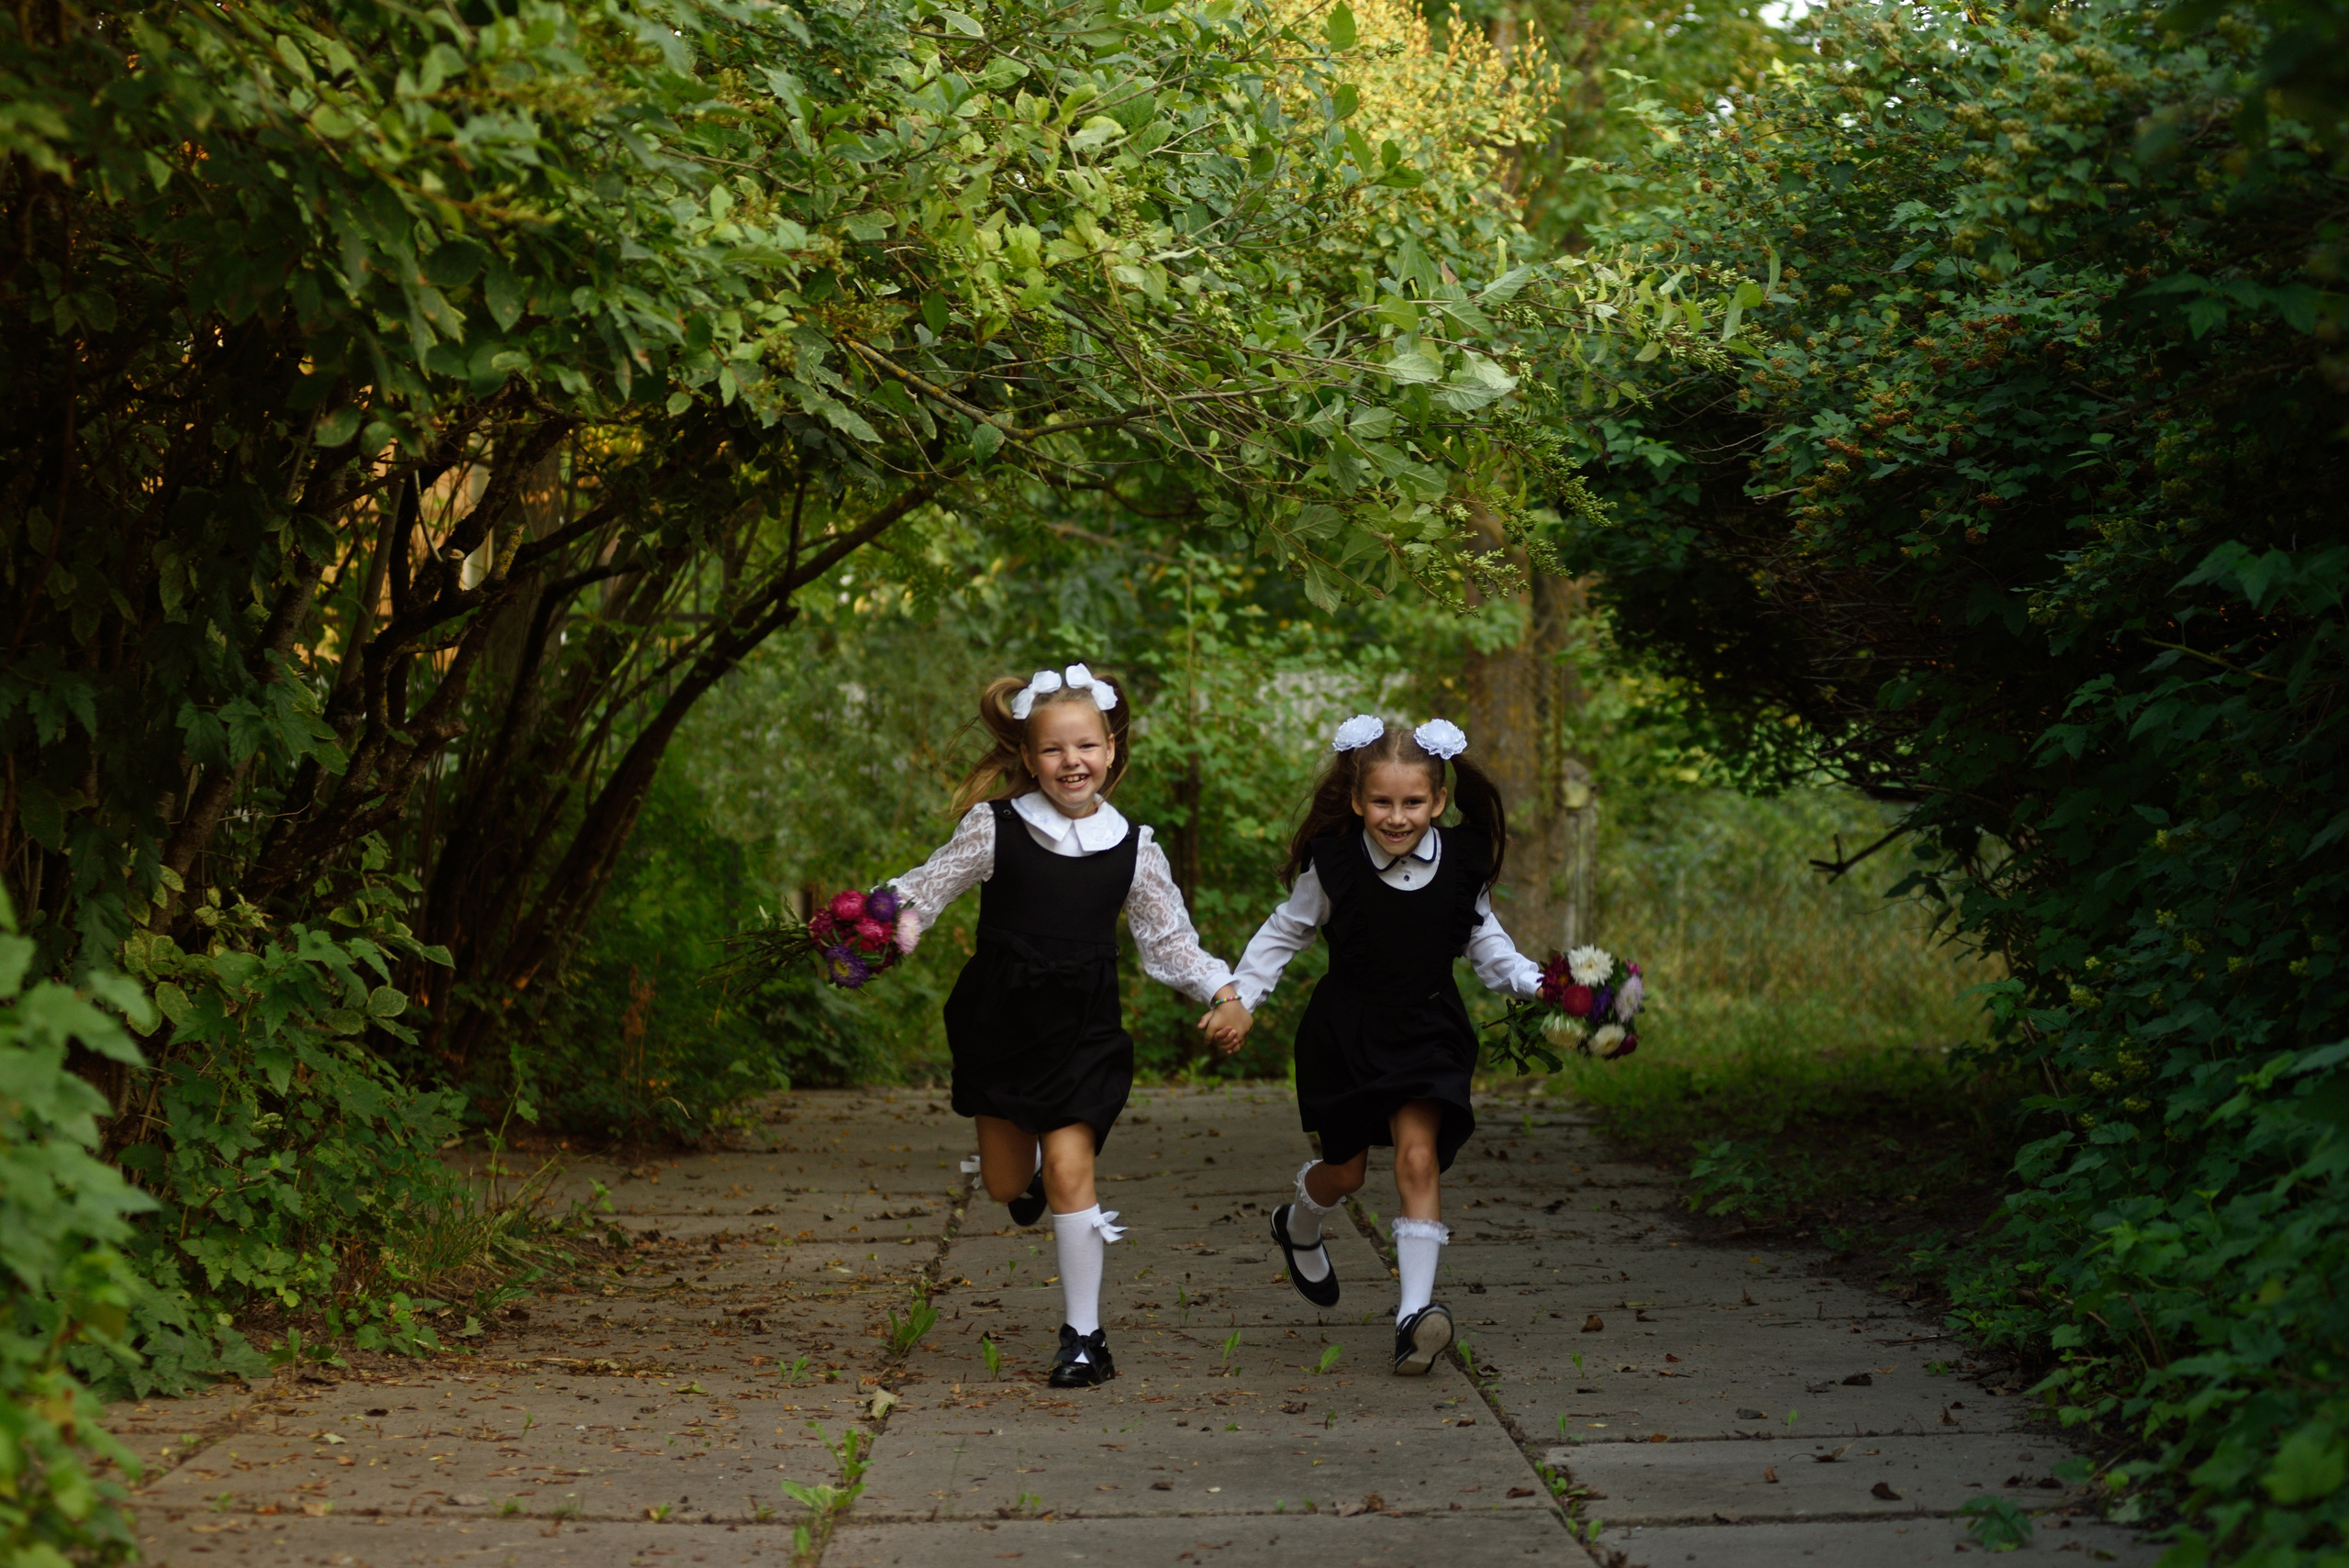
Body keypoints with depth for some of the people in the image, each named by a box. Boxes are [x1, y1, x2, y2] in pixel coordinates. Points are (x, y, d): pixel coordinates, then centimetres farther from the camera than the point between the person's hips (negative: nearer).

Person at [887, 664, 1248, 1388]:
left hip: (1081, 1028, 0)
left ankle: (1085, 1335, 2)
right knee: (1006, 1186, 10)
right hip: (999, 1020, 1)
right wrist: (893, 928, -20)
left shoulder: (1131, 847, -1)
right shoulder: (995, 827, -7)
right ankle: (1030, 1168, 50)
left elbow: (1169, 937, 8)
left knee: (1070, 1170, -11)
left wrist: (1221, 991, -2)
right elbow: (927, 888, -1)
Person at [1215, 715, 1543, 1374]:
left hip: (1426, 1031, 1)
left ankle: (1416, 1308, -14)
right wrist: (1241, 998, 0)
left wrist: (1530, 981, -3)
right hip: (1346, 1031, 0)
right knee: (1346, 1171, 11)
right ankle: (1299, 1228, 47)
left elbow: (1482, 938, 10)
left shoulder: (1462, 862, -8)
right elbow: (1287, 931, 2)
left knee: (1418, 1156, -16)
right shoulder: (1333, 863, -13)